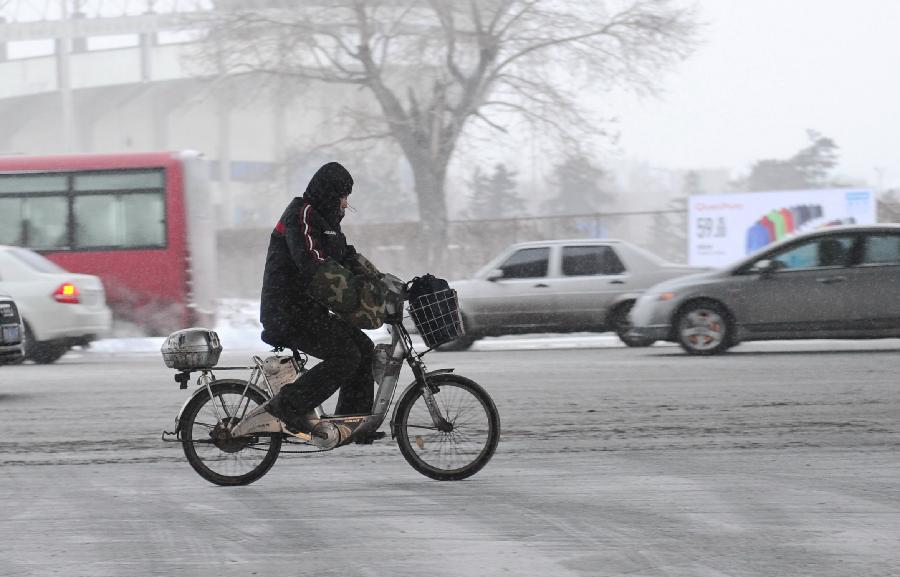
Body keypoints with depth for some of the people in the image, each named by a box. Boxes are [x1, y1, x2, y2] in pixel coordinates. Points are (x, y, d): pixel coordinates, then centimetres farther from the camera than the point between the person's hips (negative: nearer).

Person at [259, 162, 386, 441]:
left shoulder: (323, 219, 20)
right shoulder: (302, 215, -14)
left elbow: (348, 256, 23)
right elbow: (315, 267, -26)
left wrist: (380, 281, 8)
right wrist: (357, 293, -29)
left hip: (308, 309, 10)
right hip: (290, 312, -10)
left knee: (364, 349, 7)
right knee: (345, 356, -19)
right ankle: (288, 406, -16)